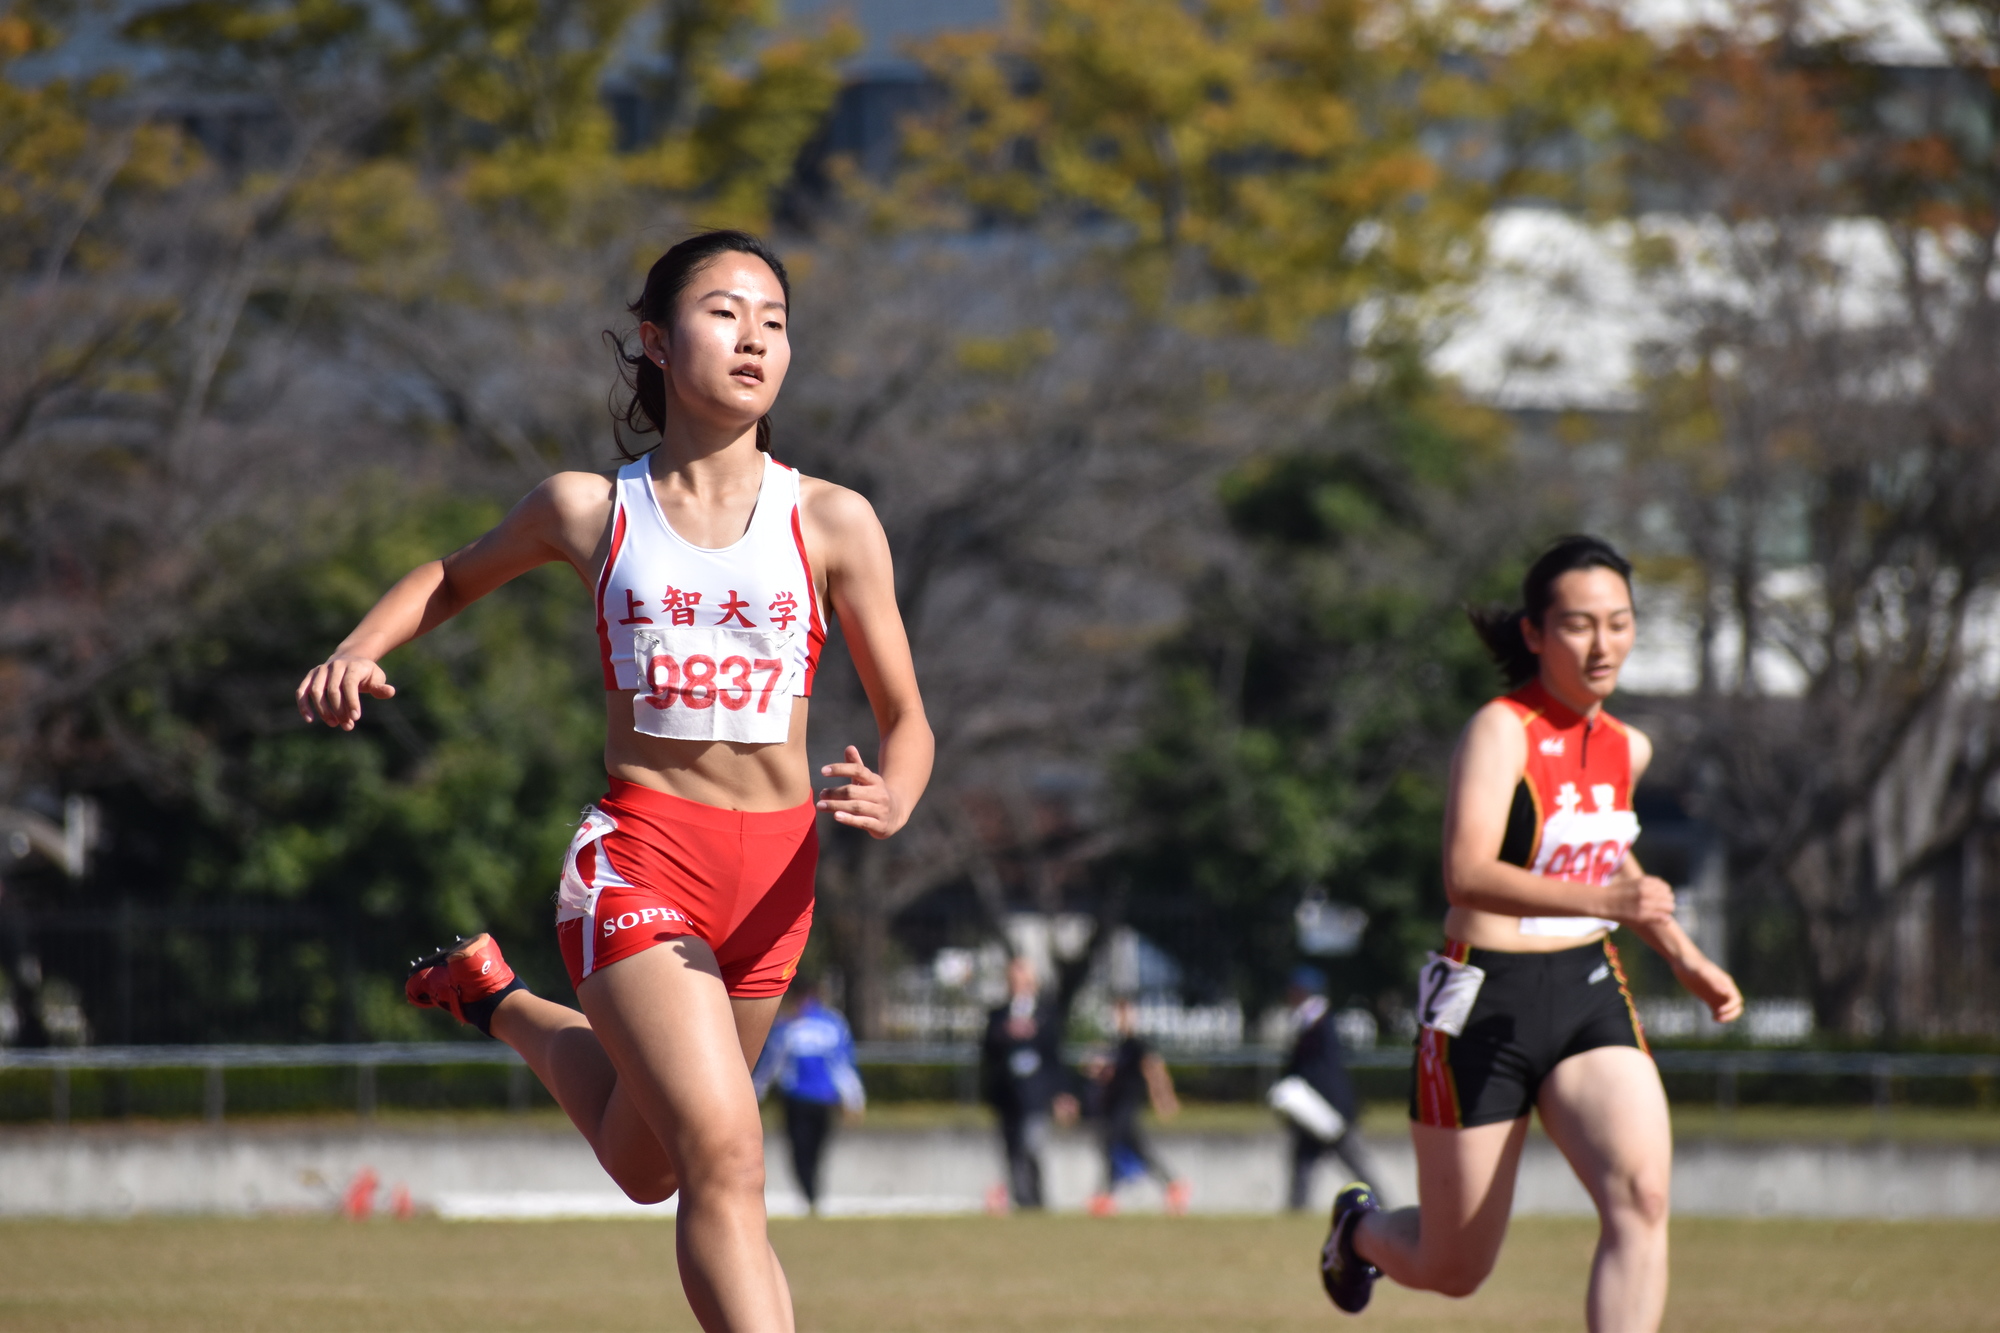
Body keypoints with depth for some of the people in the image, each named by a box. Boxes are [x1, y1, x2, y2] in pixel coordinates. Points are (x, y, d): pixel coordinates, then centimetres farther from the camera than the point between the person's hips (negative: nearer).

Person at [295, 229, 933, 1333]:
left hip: (774, 870, 3)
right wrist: (357, 652, 2)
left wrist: (890, 802, -18)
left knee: (644, 1168, 21)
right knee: (724, 1157, -22)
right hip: (637, 857, -3)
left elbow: (905, 719, 5)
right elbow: (454, 577, 22)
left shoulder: (834, 524, 0)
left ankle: (499, 1000, 48)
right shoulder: (589, 509, 1)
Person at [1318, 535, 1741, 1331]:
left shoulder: (1627, 748, 8)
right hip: (1486, 1002, -5)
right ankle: (1361, 1228, 45)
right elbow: (1466, 873, -30)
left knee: (1641, 1197, -22)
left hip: (1589, 992, 5)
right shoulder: (1501, 730, -15)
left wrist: (1686, 959, 21)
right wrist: (1600, 900, -42)